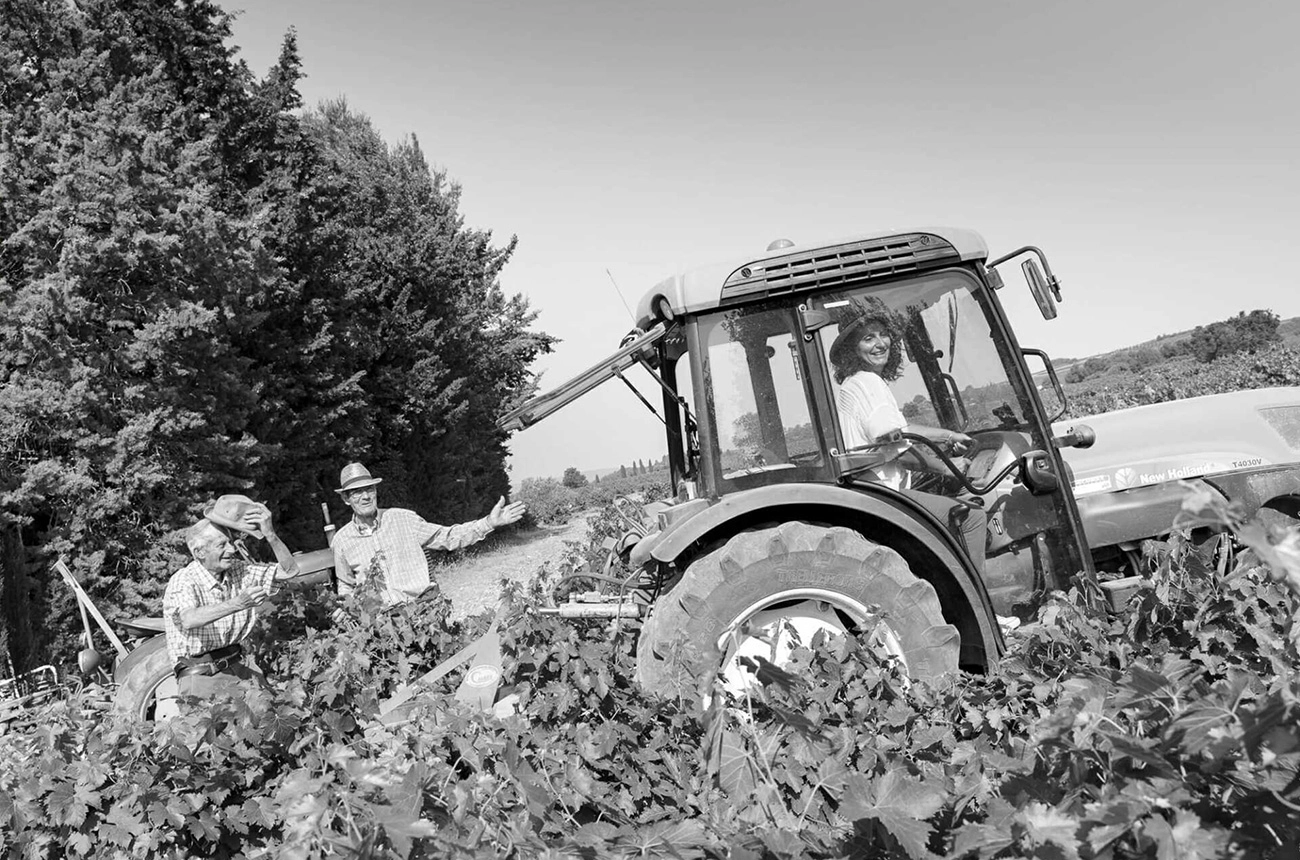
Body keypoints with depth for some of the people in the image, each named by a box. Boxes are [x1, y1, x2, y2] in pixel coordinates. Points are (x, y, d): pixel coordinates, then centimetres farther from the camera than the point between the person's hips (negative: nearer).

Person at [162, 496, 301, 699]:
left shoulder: (239, 571, 5)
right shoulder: (183, 581, -12)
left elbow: (289, 571, 1)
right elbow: (189, 620, -32)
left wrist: (270, 535, -13)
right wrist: (237, 604, -46)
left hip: (237, 665, 5)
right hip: (200, 674, -5)